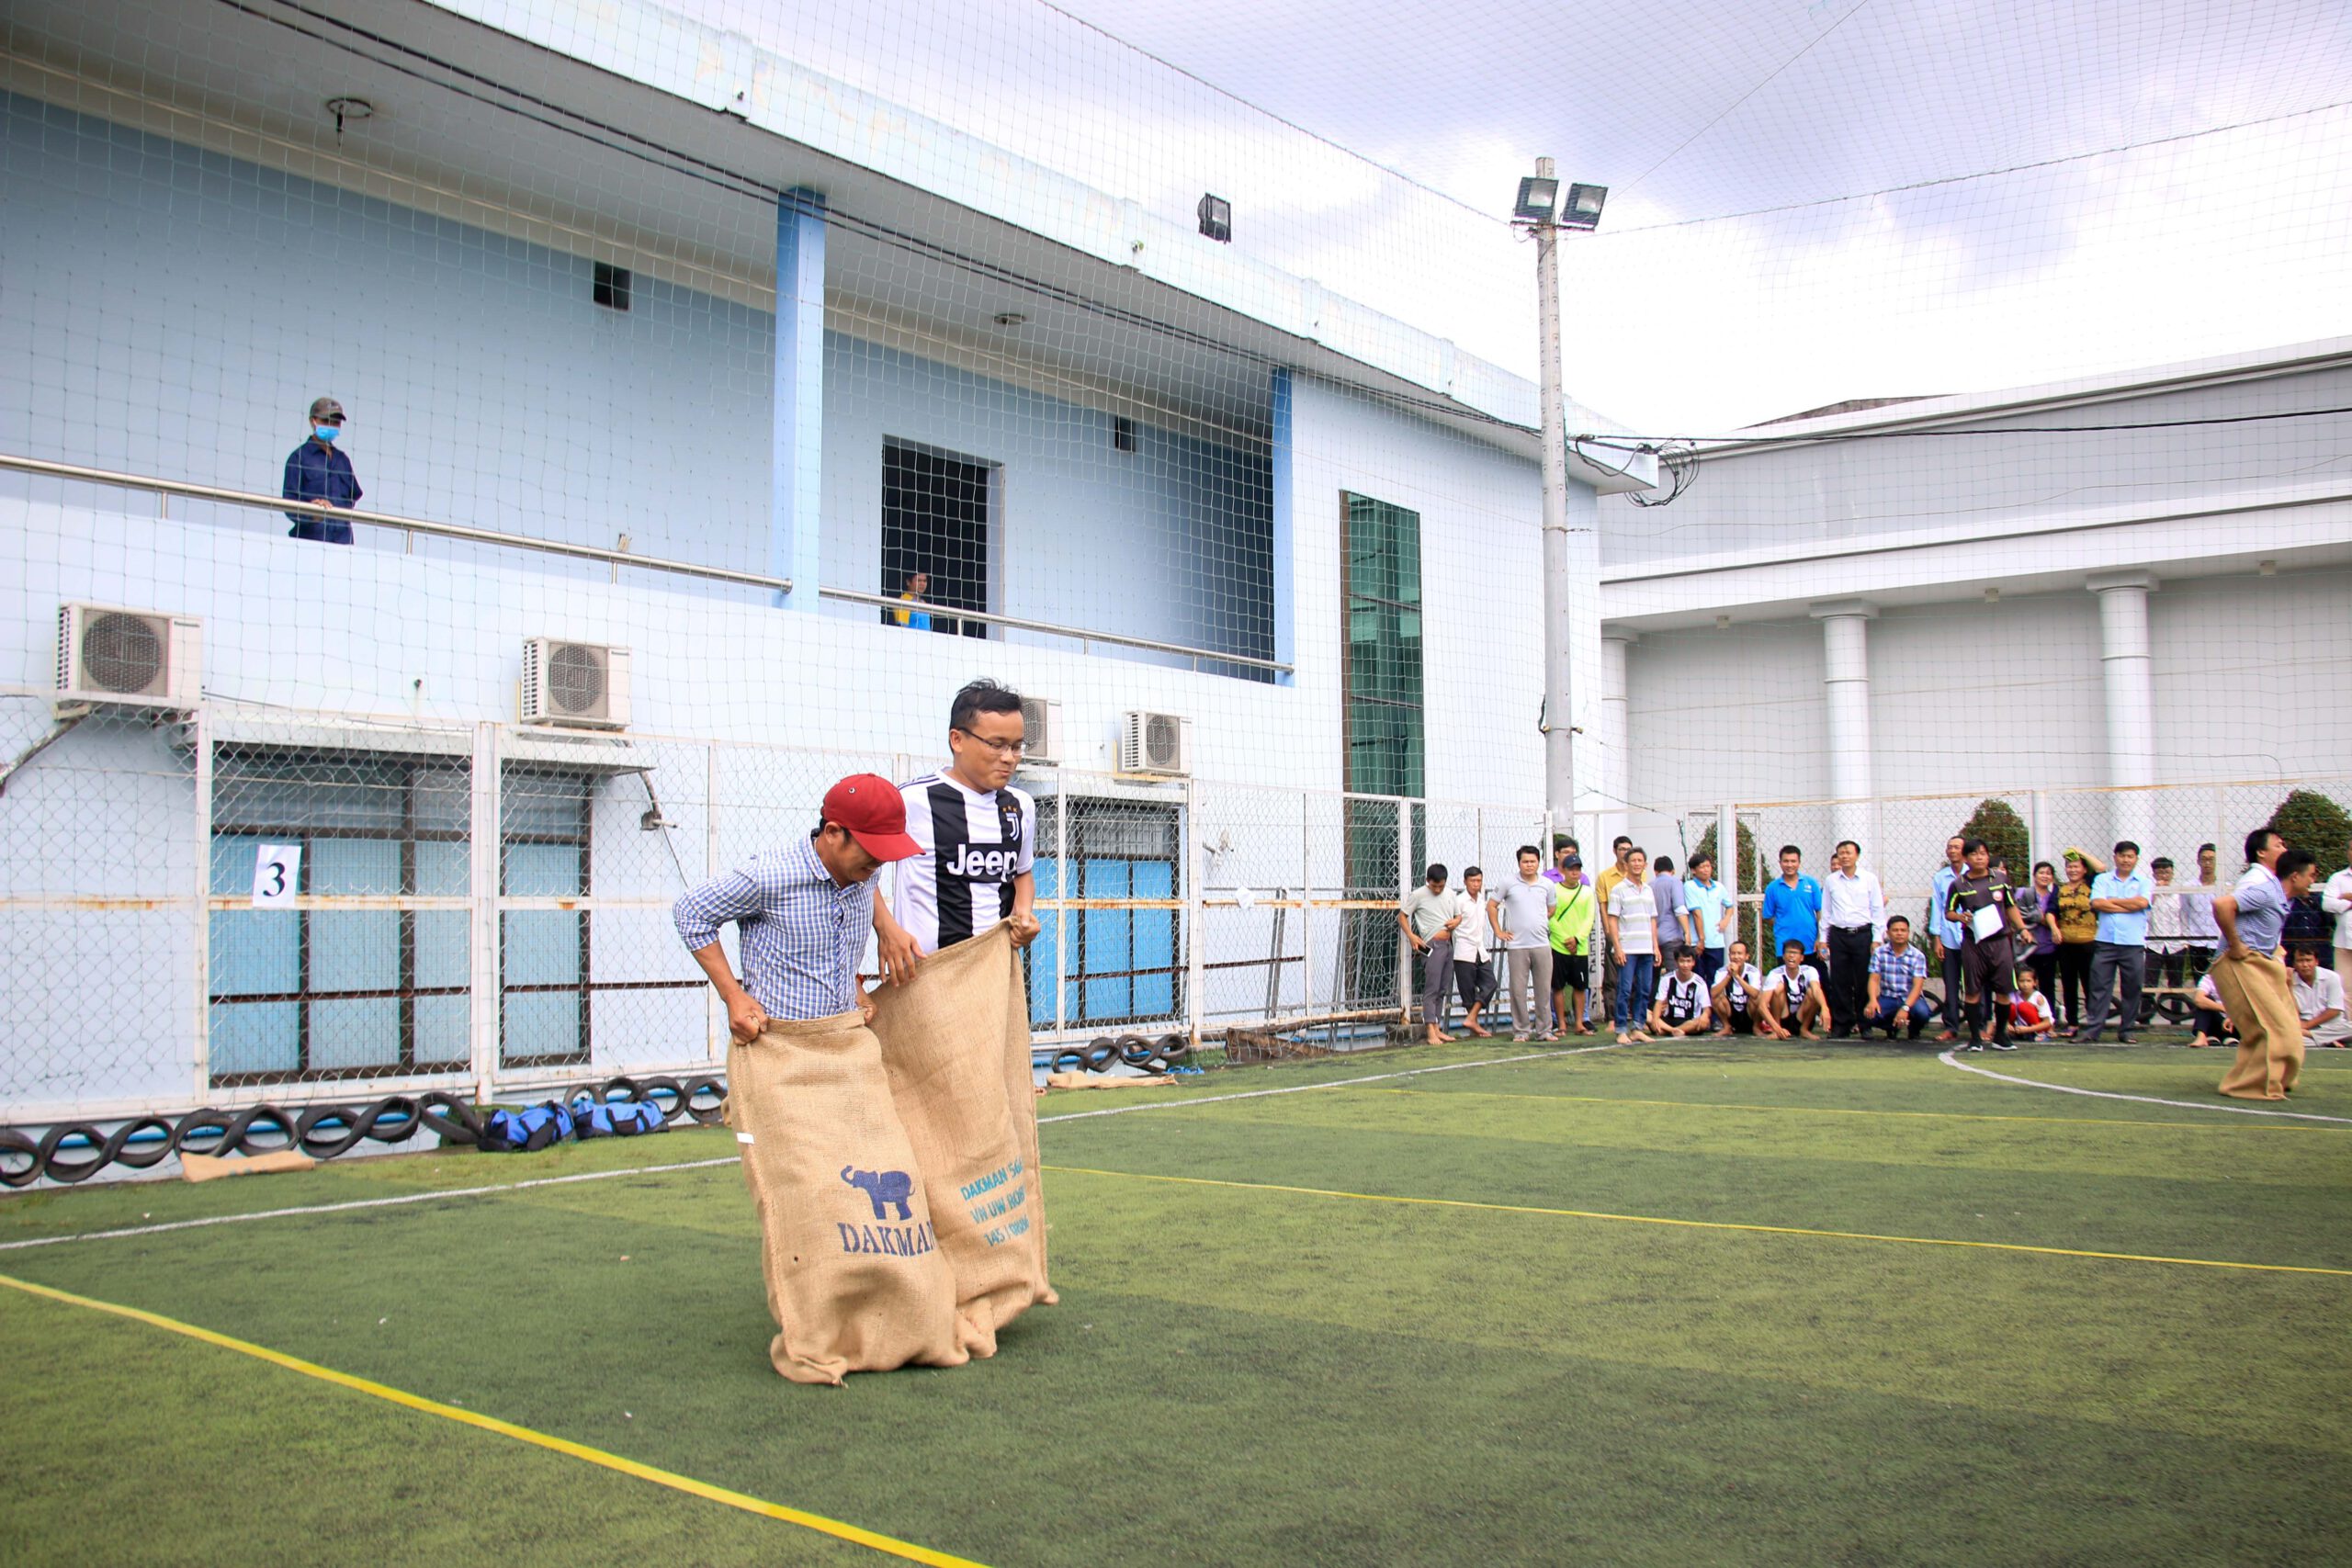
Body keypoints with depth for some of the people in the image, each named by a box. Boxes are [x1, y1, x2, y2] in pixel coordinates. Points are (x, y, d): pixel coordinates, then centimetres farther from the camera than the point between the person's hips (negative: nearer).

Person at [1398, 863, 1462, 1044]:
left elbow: (1458, 915, 23)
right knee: (1431, 989, -11)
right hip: (1432, 946, -7)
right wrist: (1411, 936, -16)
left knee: (1444, 990, 10)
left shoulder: (1450, 895, 12)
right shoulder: (1418, 895, -5)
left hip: (1449, 945, 7)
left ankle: (1437, 1028, 17)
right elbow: (1402, 916, -3)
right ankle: (1430, 1032, -12)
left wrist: (1456, 922, -1)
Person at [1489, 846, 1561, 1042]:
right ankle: (1521, 1030, 9)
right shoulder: (1509, 884, 0)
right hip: (1516, 946, -2)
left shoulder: (1548, 885, 6)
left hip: (1542, 944, 2)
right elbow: (1491, 906, 7)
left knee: (1544, 989, 4)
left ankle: (1543, 1030, 14)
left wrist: (1541, 925, 13)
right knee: (1518, 990, 0)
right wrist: (1498, 932, 4)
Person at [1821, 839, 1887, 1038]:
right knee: (1839, 982, 2)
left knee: (1865, 980, 0)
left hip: (1863, 934, -1)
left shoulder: (1870, 878, 4)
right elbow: (1826, 911, 12)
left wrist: (1877, 939, -2)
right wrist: (1823, 939, 8)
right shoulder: (1831, 881, 9)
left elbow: (1878, 910, 4)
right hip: (1838, 935, 2)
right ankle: (1841, 1024, 9)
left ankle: (1865, 1023, 10)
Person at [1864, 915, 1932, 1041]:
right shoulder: (1879, 953, -1)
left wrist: (1906, 1007, -33)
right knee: (1869, 1013, -29)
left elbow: (1918, 986, -16)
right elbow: (1874, 979, -7)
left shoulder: (1918, 956, -7)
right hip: (1887, 998, 1)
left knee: (1922, 1012, -35)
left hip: (1911, 998, -1)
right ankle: (1891, 1027, 9)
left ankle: (1914, 1030, 6)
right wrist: (1873, 1000, -29)